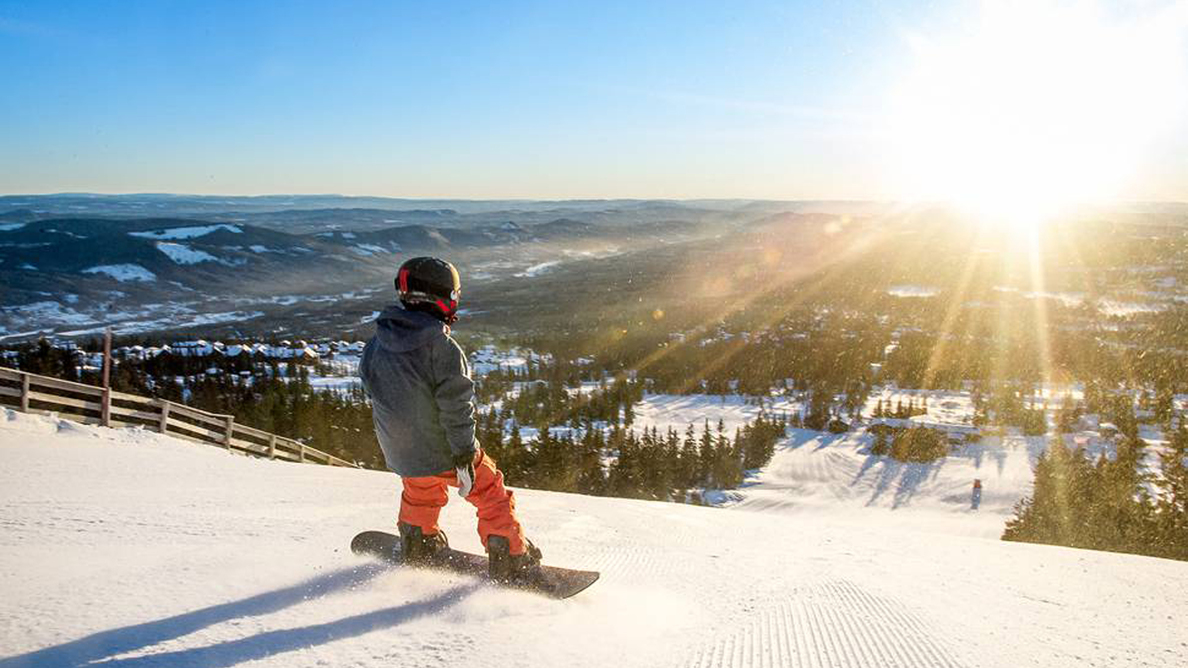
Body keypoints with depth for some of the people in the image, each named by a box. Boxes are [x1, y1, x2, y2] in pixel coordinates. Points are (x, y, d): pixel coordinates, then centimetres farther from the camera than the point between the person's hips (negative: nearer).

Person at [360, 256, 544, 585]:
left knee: (420, 494, 34)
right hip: (444, 449, -6)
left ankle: (417, 544, 52)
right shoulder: (442, 345, -21)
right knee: (491, 493, 11)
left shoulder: (375, 345, 0)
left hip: (401, 452, 6)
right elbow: (456, 403, -23)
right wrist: (465, 454, -17)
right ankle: (511, 563, 13)